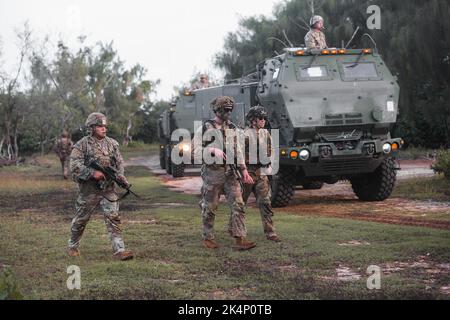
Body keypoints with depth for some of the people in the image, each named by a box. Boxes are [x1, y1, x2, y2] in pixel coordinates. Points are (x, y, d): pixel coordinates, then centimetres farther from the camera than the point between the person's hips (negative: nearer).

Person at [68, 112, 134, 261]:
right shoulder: (82, 145, -6)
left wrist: (120, 175, -8)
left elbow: (119, 162, 12)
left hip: (108, 189, 3)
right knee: (81, 220, 10)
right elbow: (75, 166, -14)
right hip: (89, 189, -3)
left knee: (113, 218, -9)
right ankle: (73, 246, 31)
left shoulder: (112, 144, 7)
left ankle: (119, 250, -13)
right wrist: (93, 173, -24)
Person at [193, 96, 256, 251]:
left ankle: (240, 239, -9)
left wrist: (244, 169, 8)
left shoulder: (232, 129, 12)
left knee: (238, 205, -7)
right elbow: (197, 150, -6)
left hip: (230, 173, 4)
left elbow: (238, 150, 16)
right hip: (212, 173, -4)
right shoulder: (204, 129, -2)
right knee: (209, 208, 5)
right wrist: (213, 151, -20)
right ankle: (208, 238, 20)